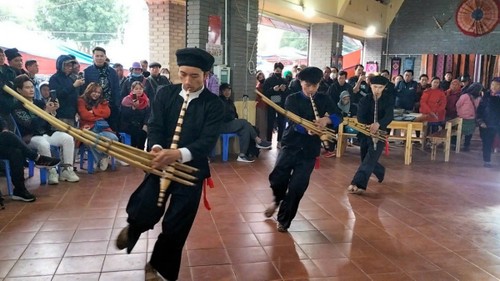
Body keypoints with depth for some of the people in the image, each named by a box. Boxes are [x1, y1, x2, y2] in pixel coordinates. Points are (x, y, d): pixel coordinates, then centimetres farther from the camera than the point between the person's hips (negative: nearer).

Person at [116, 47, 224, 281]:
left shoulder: (214, 105, -8)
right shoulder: (165, 94, 2)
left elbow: (207, 141, -19)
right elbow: (155, 126, -6)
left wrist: (178, 154, -37)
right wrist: (156, 148, -29)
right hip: (159, 165, 2)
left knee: (176, 227, 5)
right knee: (144, 216, -10)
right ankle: (133, 229, 30)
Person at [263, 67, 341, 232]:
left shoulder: (324, 100, 6)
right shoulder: (292, 99, 0)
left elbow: (338, 118, -7)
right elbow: (295, 123, -15)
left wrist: (326, 119, -29)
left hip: (309, 150, 1)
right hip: (290, 145, 0)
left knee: (297, 186, -5)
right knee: (277, 178, -12)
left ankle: (284, 219, 14)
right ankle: (278, 200, 23)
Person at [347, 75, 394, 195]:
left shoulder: (389, 99, -4)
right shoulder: (364, 100, 1)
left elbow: (389, 116, -20)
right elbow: (360, 117, -13)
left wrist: (378, 124, -41)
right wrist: (367, 126, -36)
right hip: (365, 133, 4)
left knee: (370, 159, -18)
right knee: (366, 159, 12)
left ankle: (358, 184, -26)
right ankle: (380, 172, 42)